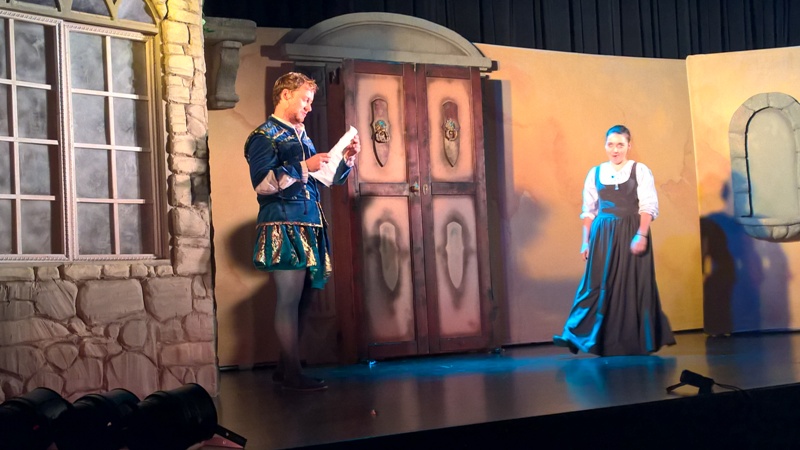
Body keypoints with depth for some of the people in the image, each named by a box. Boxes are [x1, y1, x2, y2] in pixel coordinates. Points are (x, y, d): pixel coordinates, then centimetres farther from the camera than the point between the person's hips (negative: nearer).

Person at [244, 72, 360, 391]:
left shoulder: (302, 137, 21)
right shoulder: (264, 136, -3)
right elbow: (261, 183, -16)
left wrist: (347, 159, 12)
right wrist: (303, 167, -17)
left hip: (310, 227, 8)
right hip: (284, 227, -8)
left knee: (304, 298, 9)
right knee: (289, 298, -7)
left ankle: (285, 366, 19)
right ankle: (292, 374, 0)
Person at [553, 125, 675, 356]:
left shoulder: (640, 171, 1)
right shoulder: (595, 173, 8)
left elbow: (649, 206, -6)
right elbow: (589, 210, 9)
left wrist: (641, 235, -18)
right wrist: (586, 240, 4)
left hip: (631, 233, -2)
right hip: (602, 235, 2)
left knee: (633, 286, 3)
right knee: (598, 285, 0)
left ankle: (636, 341, 14)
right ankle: (578, 335, 0)